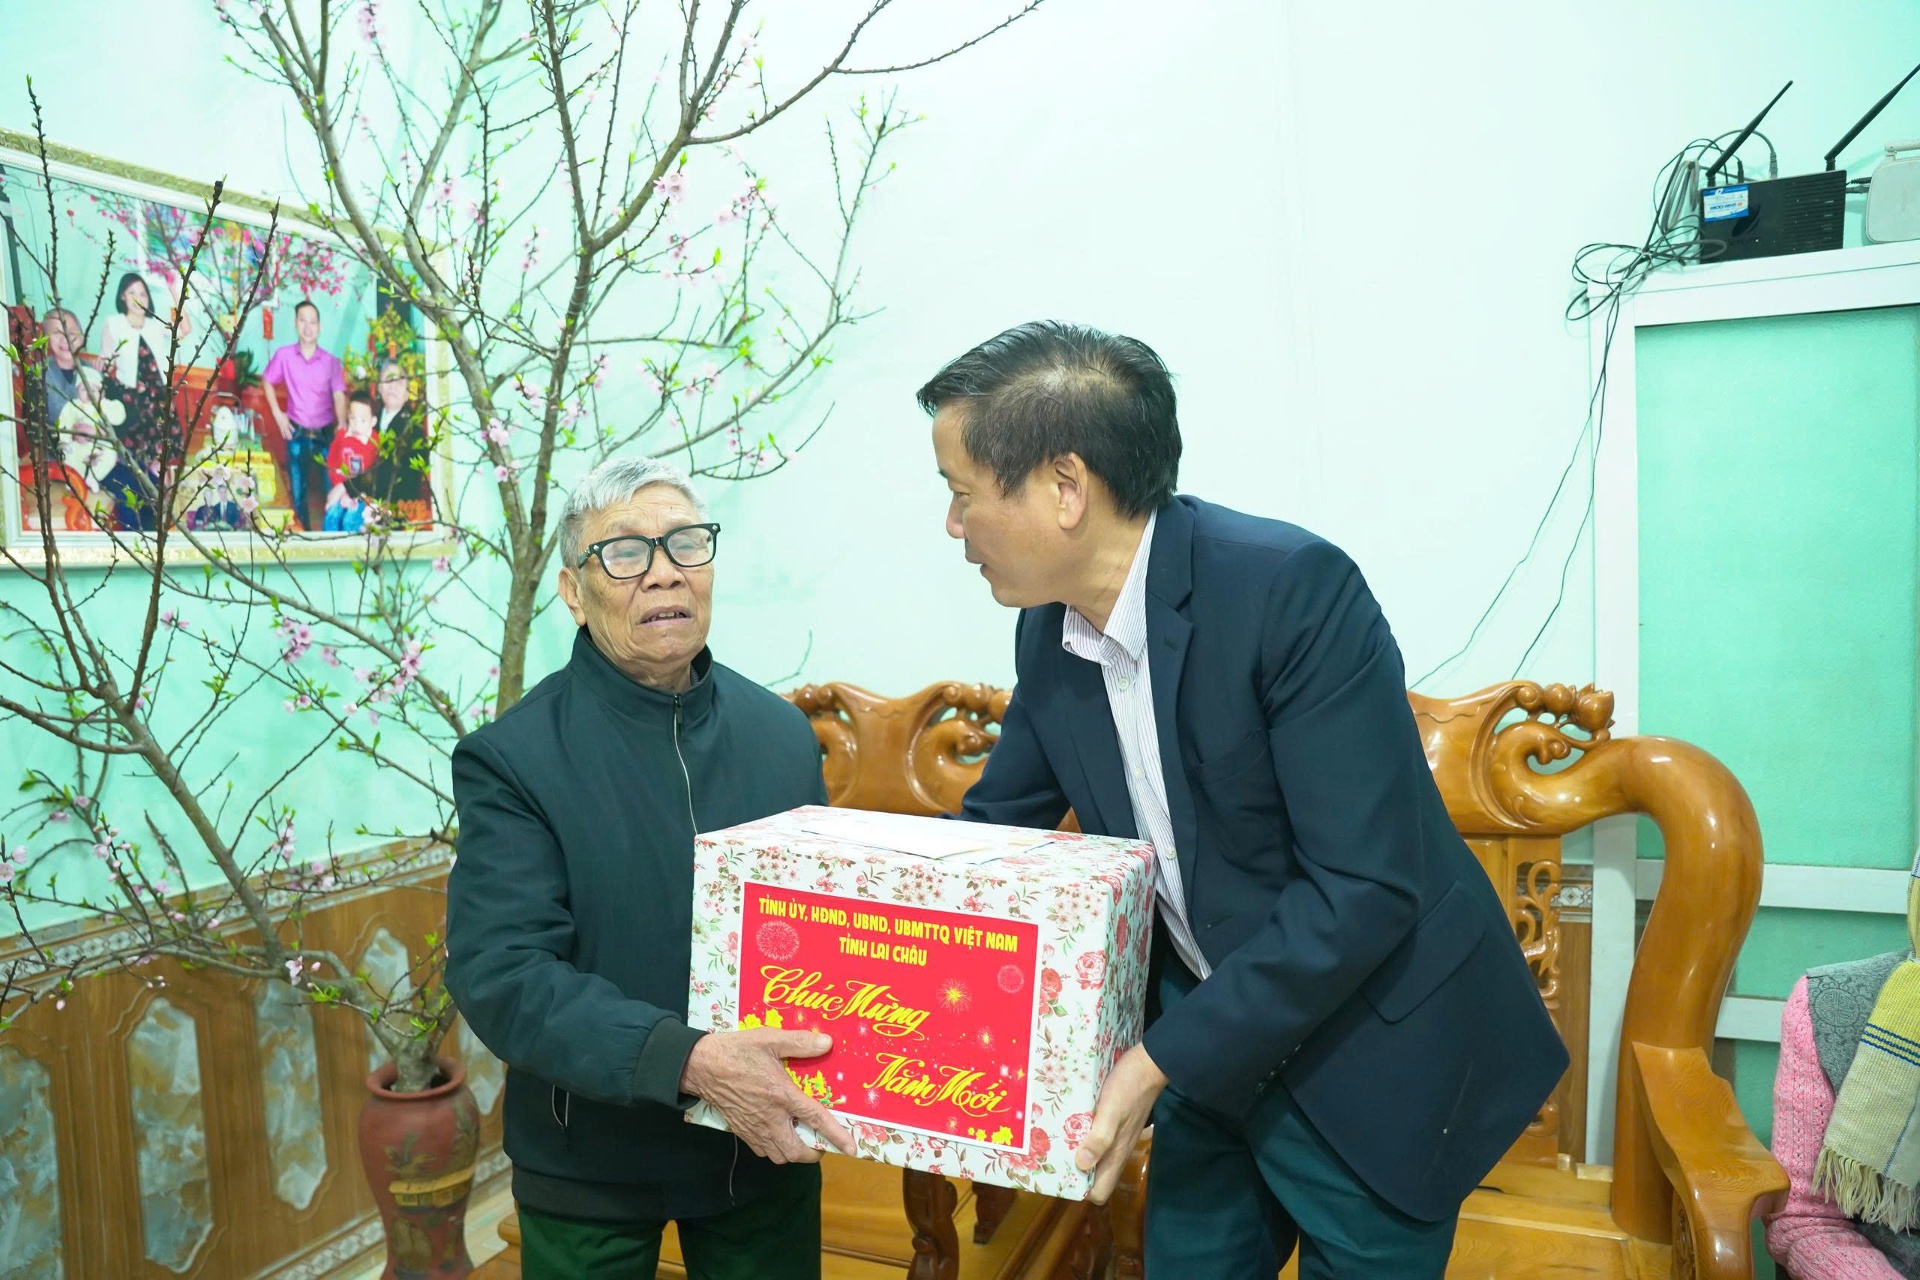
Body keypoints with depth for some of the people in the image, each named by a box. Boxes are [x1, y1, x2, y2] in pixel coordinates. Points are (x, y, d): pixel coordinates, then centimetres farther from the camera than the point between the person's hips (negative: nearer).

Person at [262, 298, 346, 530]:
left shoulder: (331, 361, -4)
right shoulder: (284, 355, -3)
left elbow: (339, 396, -8)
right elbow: (267, 382, 11)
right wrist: (277, 414, 3)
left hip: (325, 433, -1)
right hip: (296, 432, 1)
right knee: (297, 491, 10)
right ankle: (303, 529, 25)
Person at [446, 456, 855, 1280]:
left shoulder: (783, 733, -2)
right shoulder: (511, 760, -14)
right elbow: (499, 974, -20)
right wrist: (689, 1061, -32)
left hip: (768, 1142, 3)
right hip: (590, 1163, -3)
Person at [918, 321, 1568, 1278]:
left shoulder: (1291, 587, -26)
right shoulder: (1047, 631, -5)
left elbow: (1364, 888, -27)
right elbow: (997, 822, 9)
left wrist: (1162, 1059, -24)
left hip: (1372, 1056, -5)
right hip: (1208, 1041, 6)